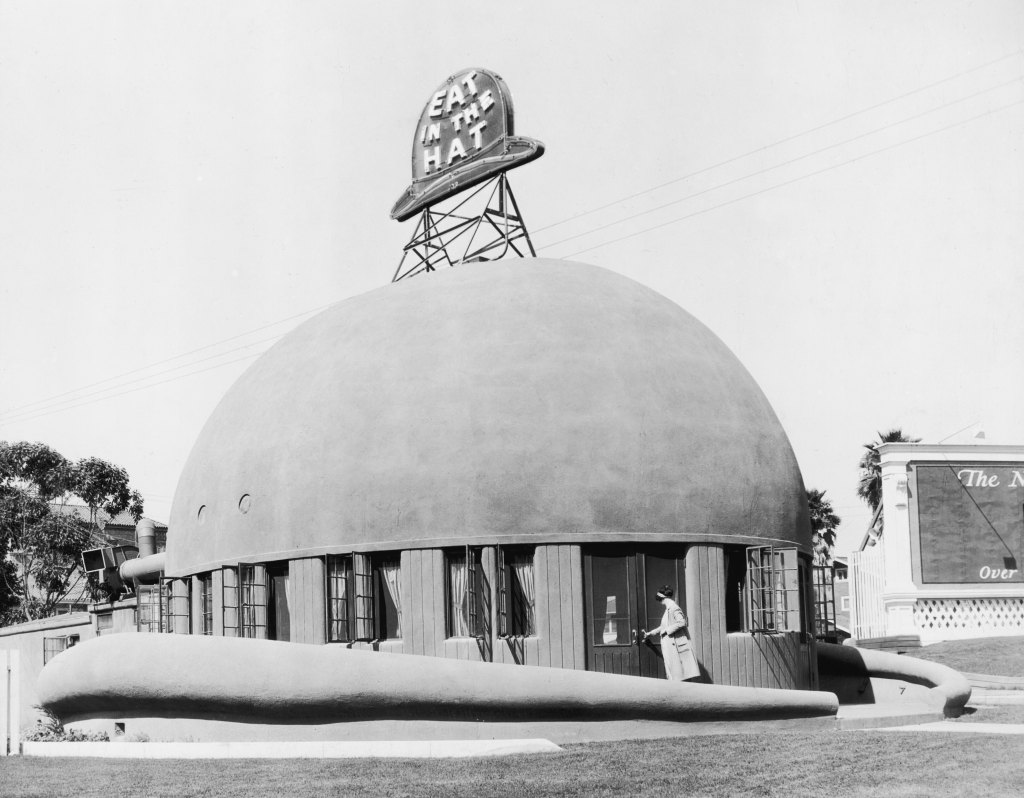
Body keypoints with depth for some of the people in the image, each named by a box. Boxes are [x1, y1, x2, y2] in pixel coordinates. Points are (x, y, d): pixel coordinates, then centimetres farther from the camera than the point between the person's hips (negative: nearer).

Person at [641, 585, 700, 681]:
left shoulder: (673, 608, -11)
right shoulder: (668, 609, 18)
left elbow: (681, 622, -24)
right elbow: (664, 627, 30)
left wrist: (666, 630, -16)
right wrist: (650, 633, 37)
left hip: (676, 647, -10)